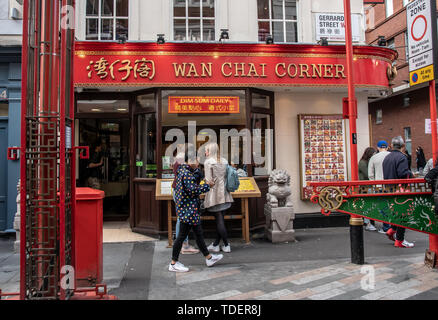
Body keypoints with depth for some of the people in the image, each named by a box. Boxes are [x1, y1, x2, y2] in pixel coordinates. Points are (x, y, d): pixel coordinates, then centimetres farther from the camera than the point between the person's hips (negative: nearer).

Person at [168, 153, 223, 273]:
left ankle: (208, 258, 28)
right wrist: (207, 185, -13)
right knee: (182, 235, -2)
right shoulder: (186, 173, -18)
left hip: (191, 209, 11)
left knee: (199, 234, 17)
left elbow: (197, 176, 15)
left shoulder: (183, 170, 13)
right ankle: (173, 264, 10)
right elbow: (193, 190, -22)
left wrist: (195, 168, 3)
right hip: (187, 209, -11)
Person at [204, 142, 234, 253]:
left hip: (214, 194, -6)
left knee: (219, 220, 1)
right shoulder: (224, 161, 9)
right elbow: (227, 177, 12)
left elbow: (209, 180, -13)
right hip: (224, 194, 6)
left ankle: (226, 245, 5)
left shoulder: (208, 162, -8)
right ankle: (215, 244, 19)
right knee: (220, 219, 11)